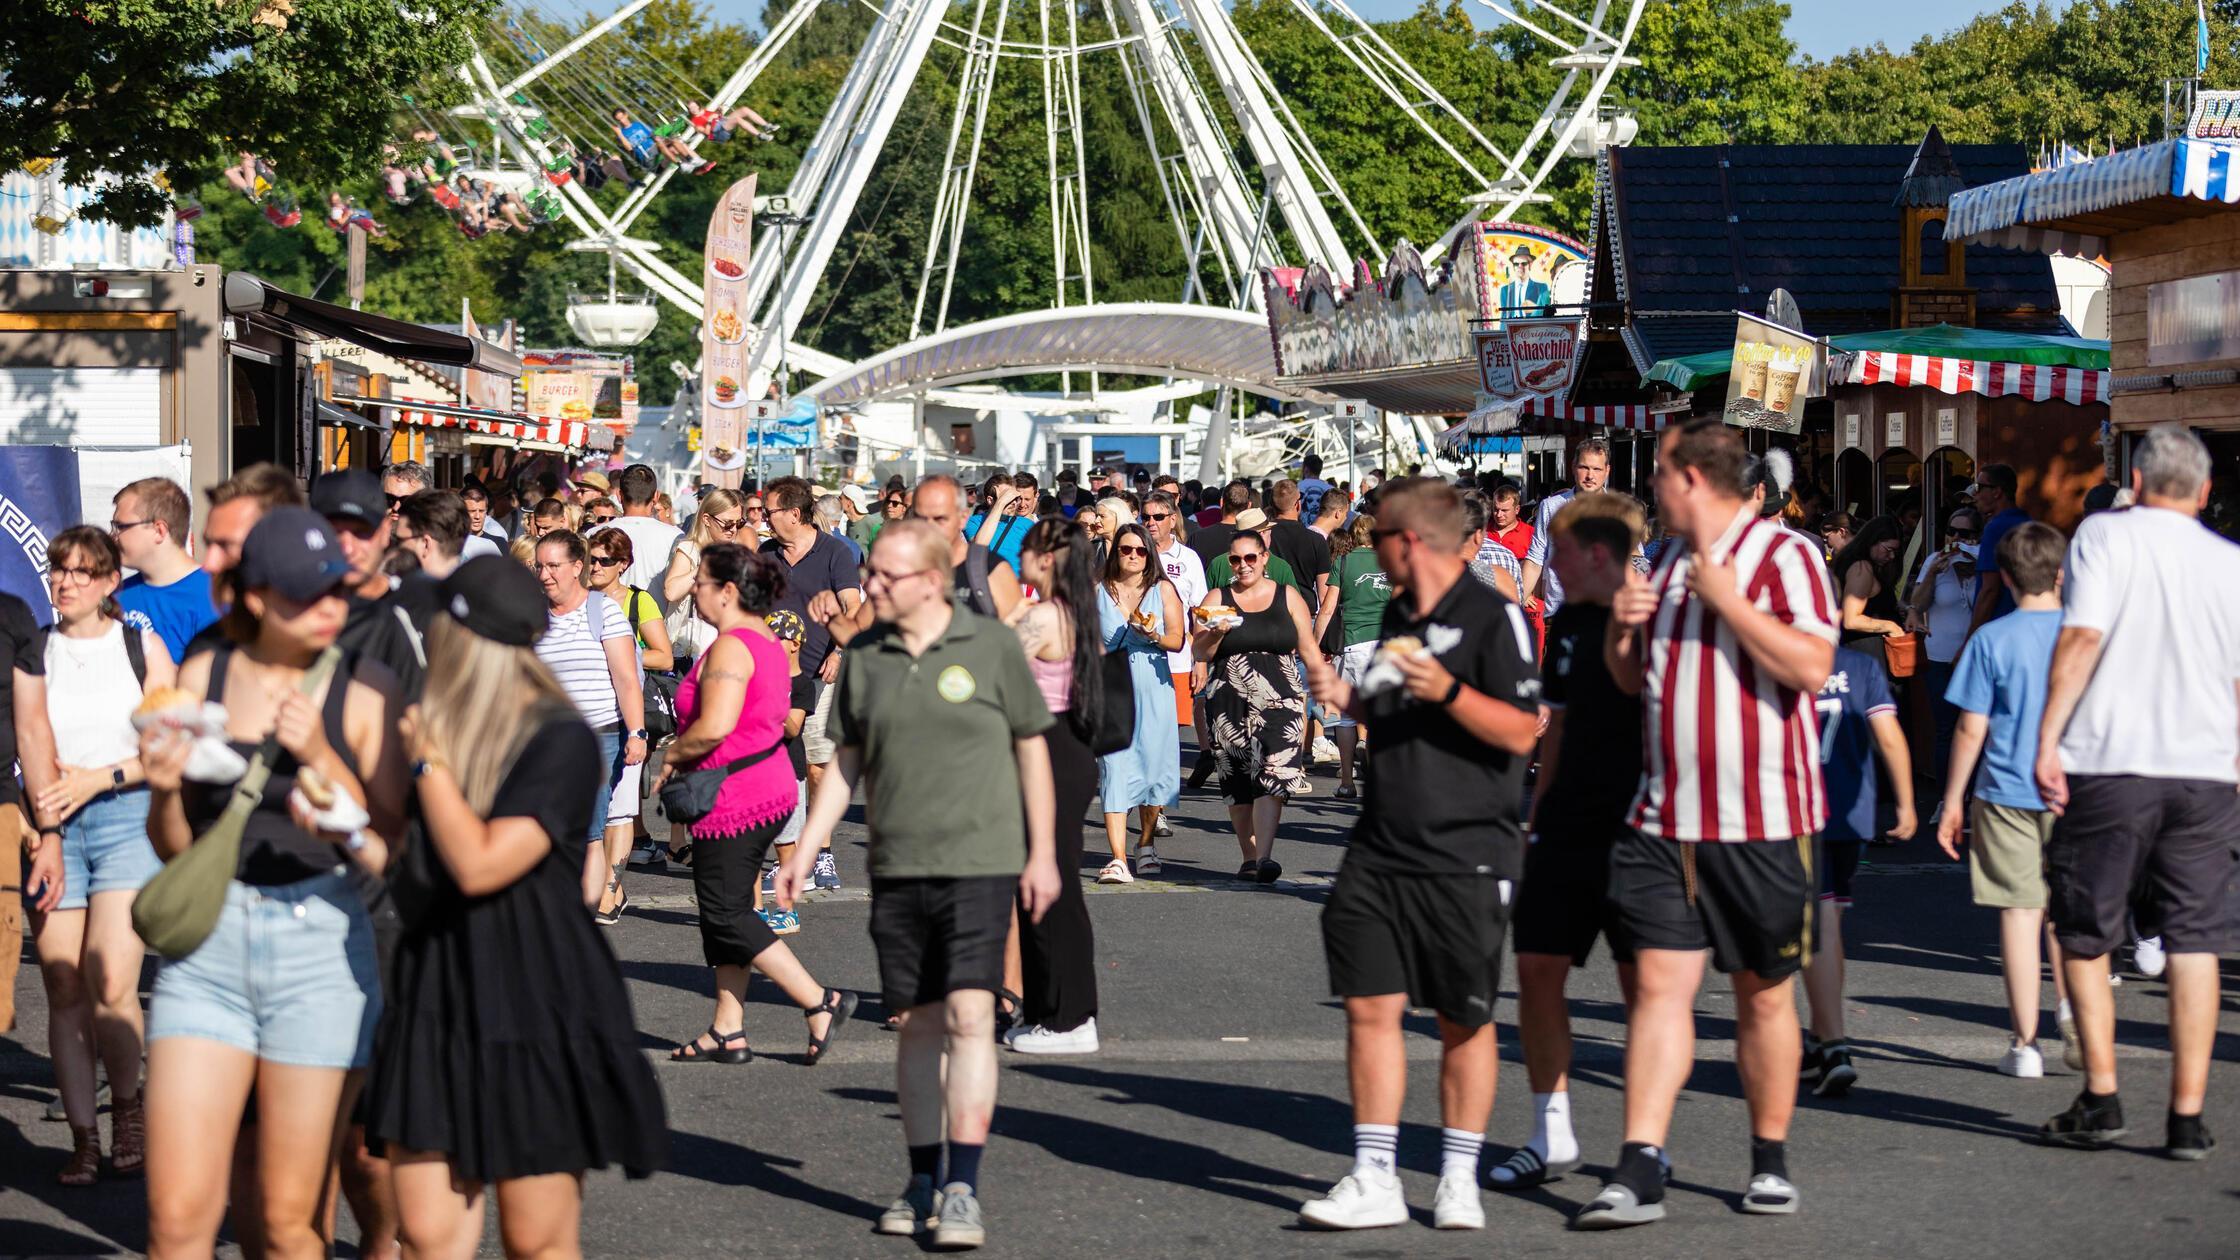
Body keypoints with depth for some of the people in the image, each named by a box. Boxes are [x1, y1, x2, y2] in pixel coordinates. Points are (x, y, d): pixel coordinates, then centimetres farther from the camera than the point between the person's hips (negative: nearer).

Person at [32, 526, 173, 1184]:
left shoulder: (141, 646, 6)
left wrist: (98, 778, -8)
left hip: (126, 817, -2)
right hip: (51, 826, 2)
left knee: (112, 988, -14)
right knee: (64, 993, -1)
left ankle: (126, 1105, 10)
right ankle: (83, 1137, 7)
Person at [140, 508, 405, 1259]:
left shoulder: (361, 694, -1)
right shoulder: (203, 677, 5)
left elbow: (391, 853, -3)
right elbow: (173, 848, 11)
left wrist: (323, 758, -14)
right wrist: (164, 792, -10)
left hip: (320, 949, -2)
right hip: (208, 945, 2)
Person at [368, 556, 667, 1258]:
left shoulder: (560, 740, -12)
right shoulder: (440, 723, 11)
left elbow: (479, 864, -20)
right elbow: (398, 857, 20)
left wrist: (428, 759, -13)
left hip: (537, 1003, -6)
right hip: (440, 997, 6)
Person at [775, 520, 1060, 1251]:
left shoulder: (991, 648, -2)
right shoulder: (864, 658, 6)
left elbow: (1032, 750, 3)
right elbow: (846, 763, 12)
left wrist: (1043, 853, 1)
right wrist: (805, 854, 6)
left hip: (981, 861, -4)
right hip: (897, 867, 4)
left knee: (969, 1015, -12)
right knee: (919, 1023, 9)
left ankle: (962, 1190, -11)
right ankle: (923, 1182, 20)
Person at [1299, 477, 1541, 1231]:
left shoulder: (1494, 618, -9)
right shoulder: (1398, 616, 15)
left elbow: (1521, 731, -14)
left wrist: (1448, 690, -25)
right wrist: (1347, 698, 9)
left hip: (1467, 856, -6)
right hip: (1381, 850, 6)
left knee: (1464, 1020, 4)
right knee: (1370, 1005, 0)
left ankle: (1459, 1179, 15)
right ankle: (1375, 1180, 5)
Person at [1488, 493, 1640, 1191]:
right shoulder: (1568, 624, 12)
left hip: (1636, 833, -7)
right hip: (1565, 830, 7)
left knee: (1643, 984, -1)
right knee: (1536, 969, 4)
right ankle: (1552, 1138, 14)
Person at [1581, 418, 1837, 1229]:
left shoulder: (1782, 555, -6)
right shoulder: (1667, 562, 15)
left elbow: (1811, 667, -18)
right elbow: (1631, 678, 24)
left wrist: (1726, 598, -20)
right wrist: (1621, 625, 3)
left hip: (1761, 819, -5)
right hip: (1664, 819, 5)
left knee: (1764, 995, 6)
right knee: (1658, 984, -4)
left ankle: (1771, 1162, 20)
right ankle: (1638, 1173, -8)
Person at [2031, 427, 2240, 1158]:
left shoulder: (2105, 535, -2)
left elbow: (2082, 636, -14)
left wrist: (2048, 740, -12)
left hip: (2109, 766, -3)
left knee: (2083, 936, 11)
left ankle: (2101, 1100, 8)